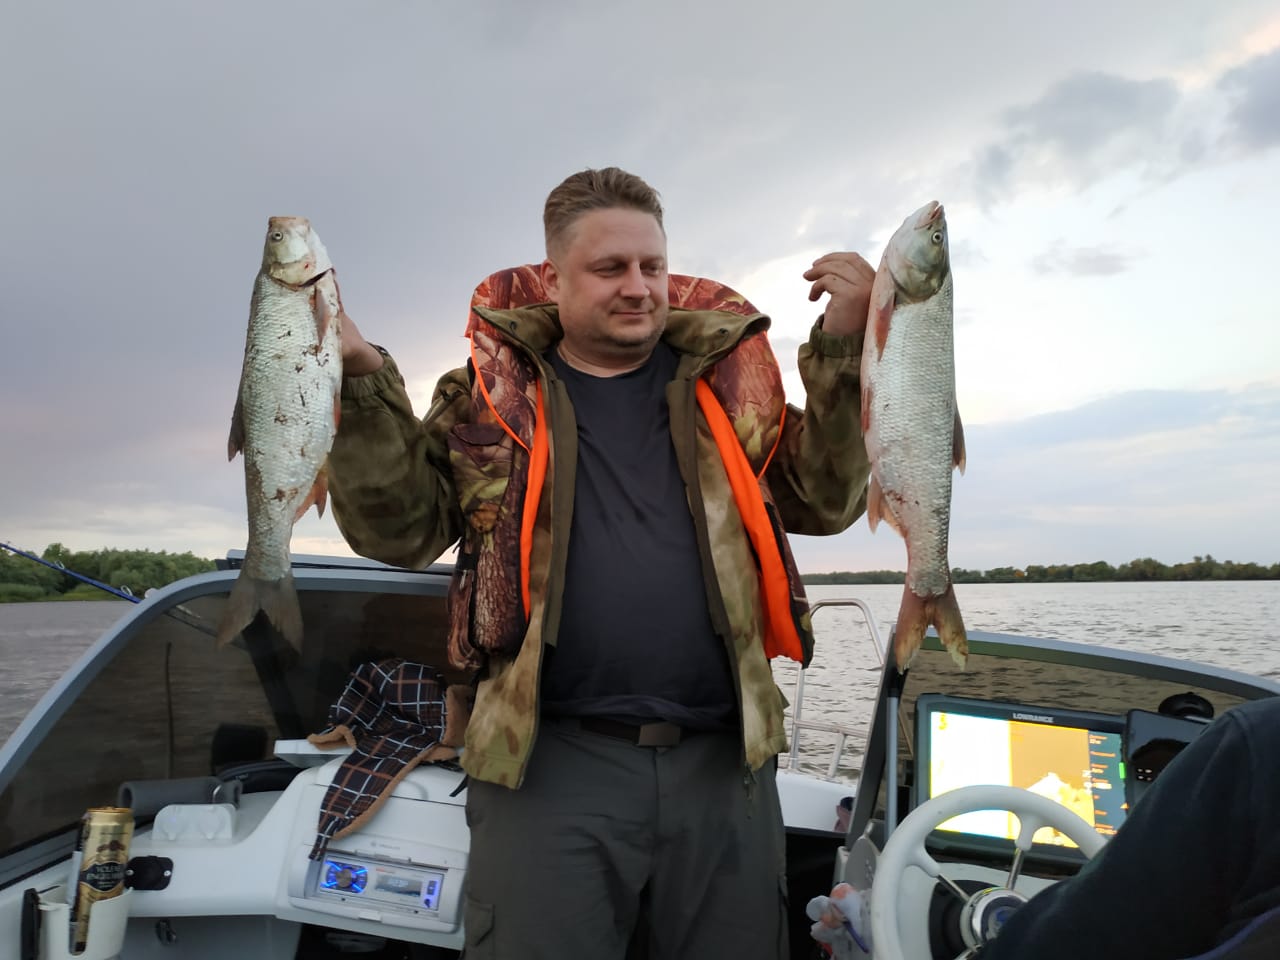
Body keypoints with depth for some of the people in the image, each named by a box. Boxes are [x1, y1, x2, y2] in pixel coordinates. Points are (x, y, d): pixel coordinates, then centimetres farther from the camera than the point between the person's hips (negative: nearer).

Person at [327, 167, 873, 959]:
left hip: (724, 758, 3)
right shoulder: (492, 393, 4)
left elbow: (826, 501, 5)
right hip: (547, 760, -2)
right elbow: (399, 529, 0)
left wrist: (843, 348, -6)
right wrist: (362, 384, -13)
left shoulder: (731, 382, 9)